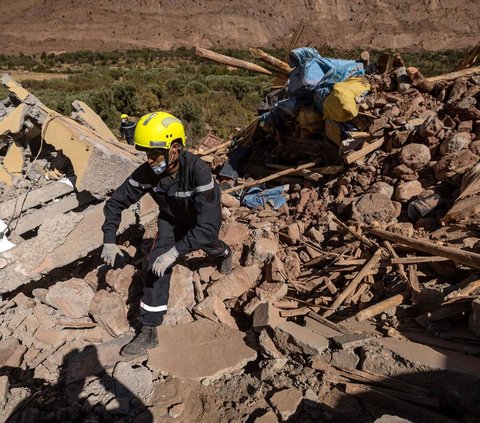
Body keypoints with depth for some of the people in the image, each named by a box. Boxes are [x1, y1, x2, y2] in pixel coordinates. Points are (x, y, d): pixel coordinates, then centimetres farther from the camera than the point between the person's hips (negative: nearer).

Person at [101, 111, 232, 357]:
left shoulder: (198, 172, -42)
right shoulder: (146, 173, -28)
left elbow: (207, 225, -46)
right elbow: (116, 202, -14)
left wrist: (176, 251, -52)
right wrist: (109, 239, -22)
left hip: (202, 220, -2)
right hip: (171, 219, 3)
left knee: (209, 244, 27)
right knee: (156, 266, -13)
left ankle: (224, 254, 69)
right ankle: (148, 332, -2)